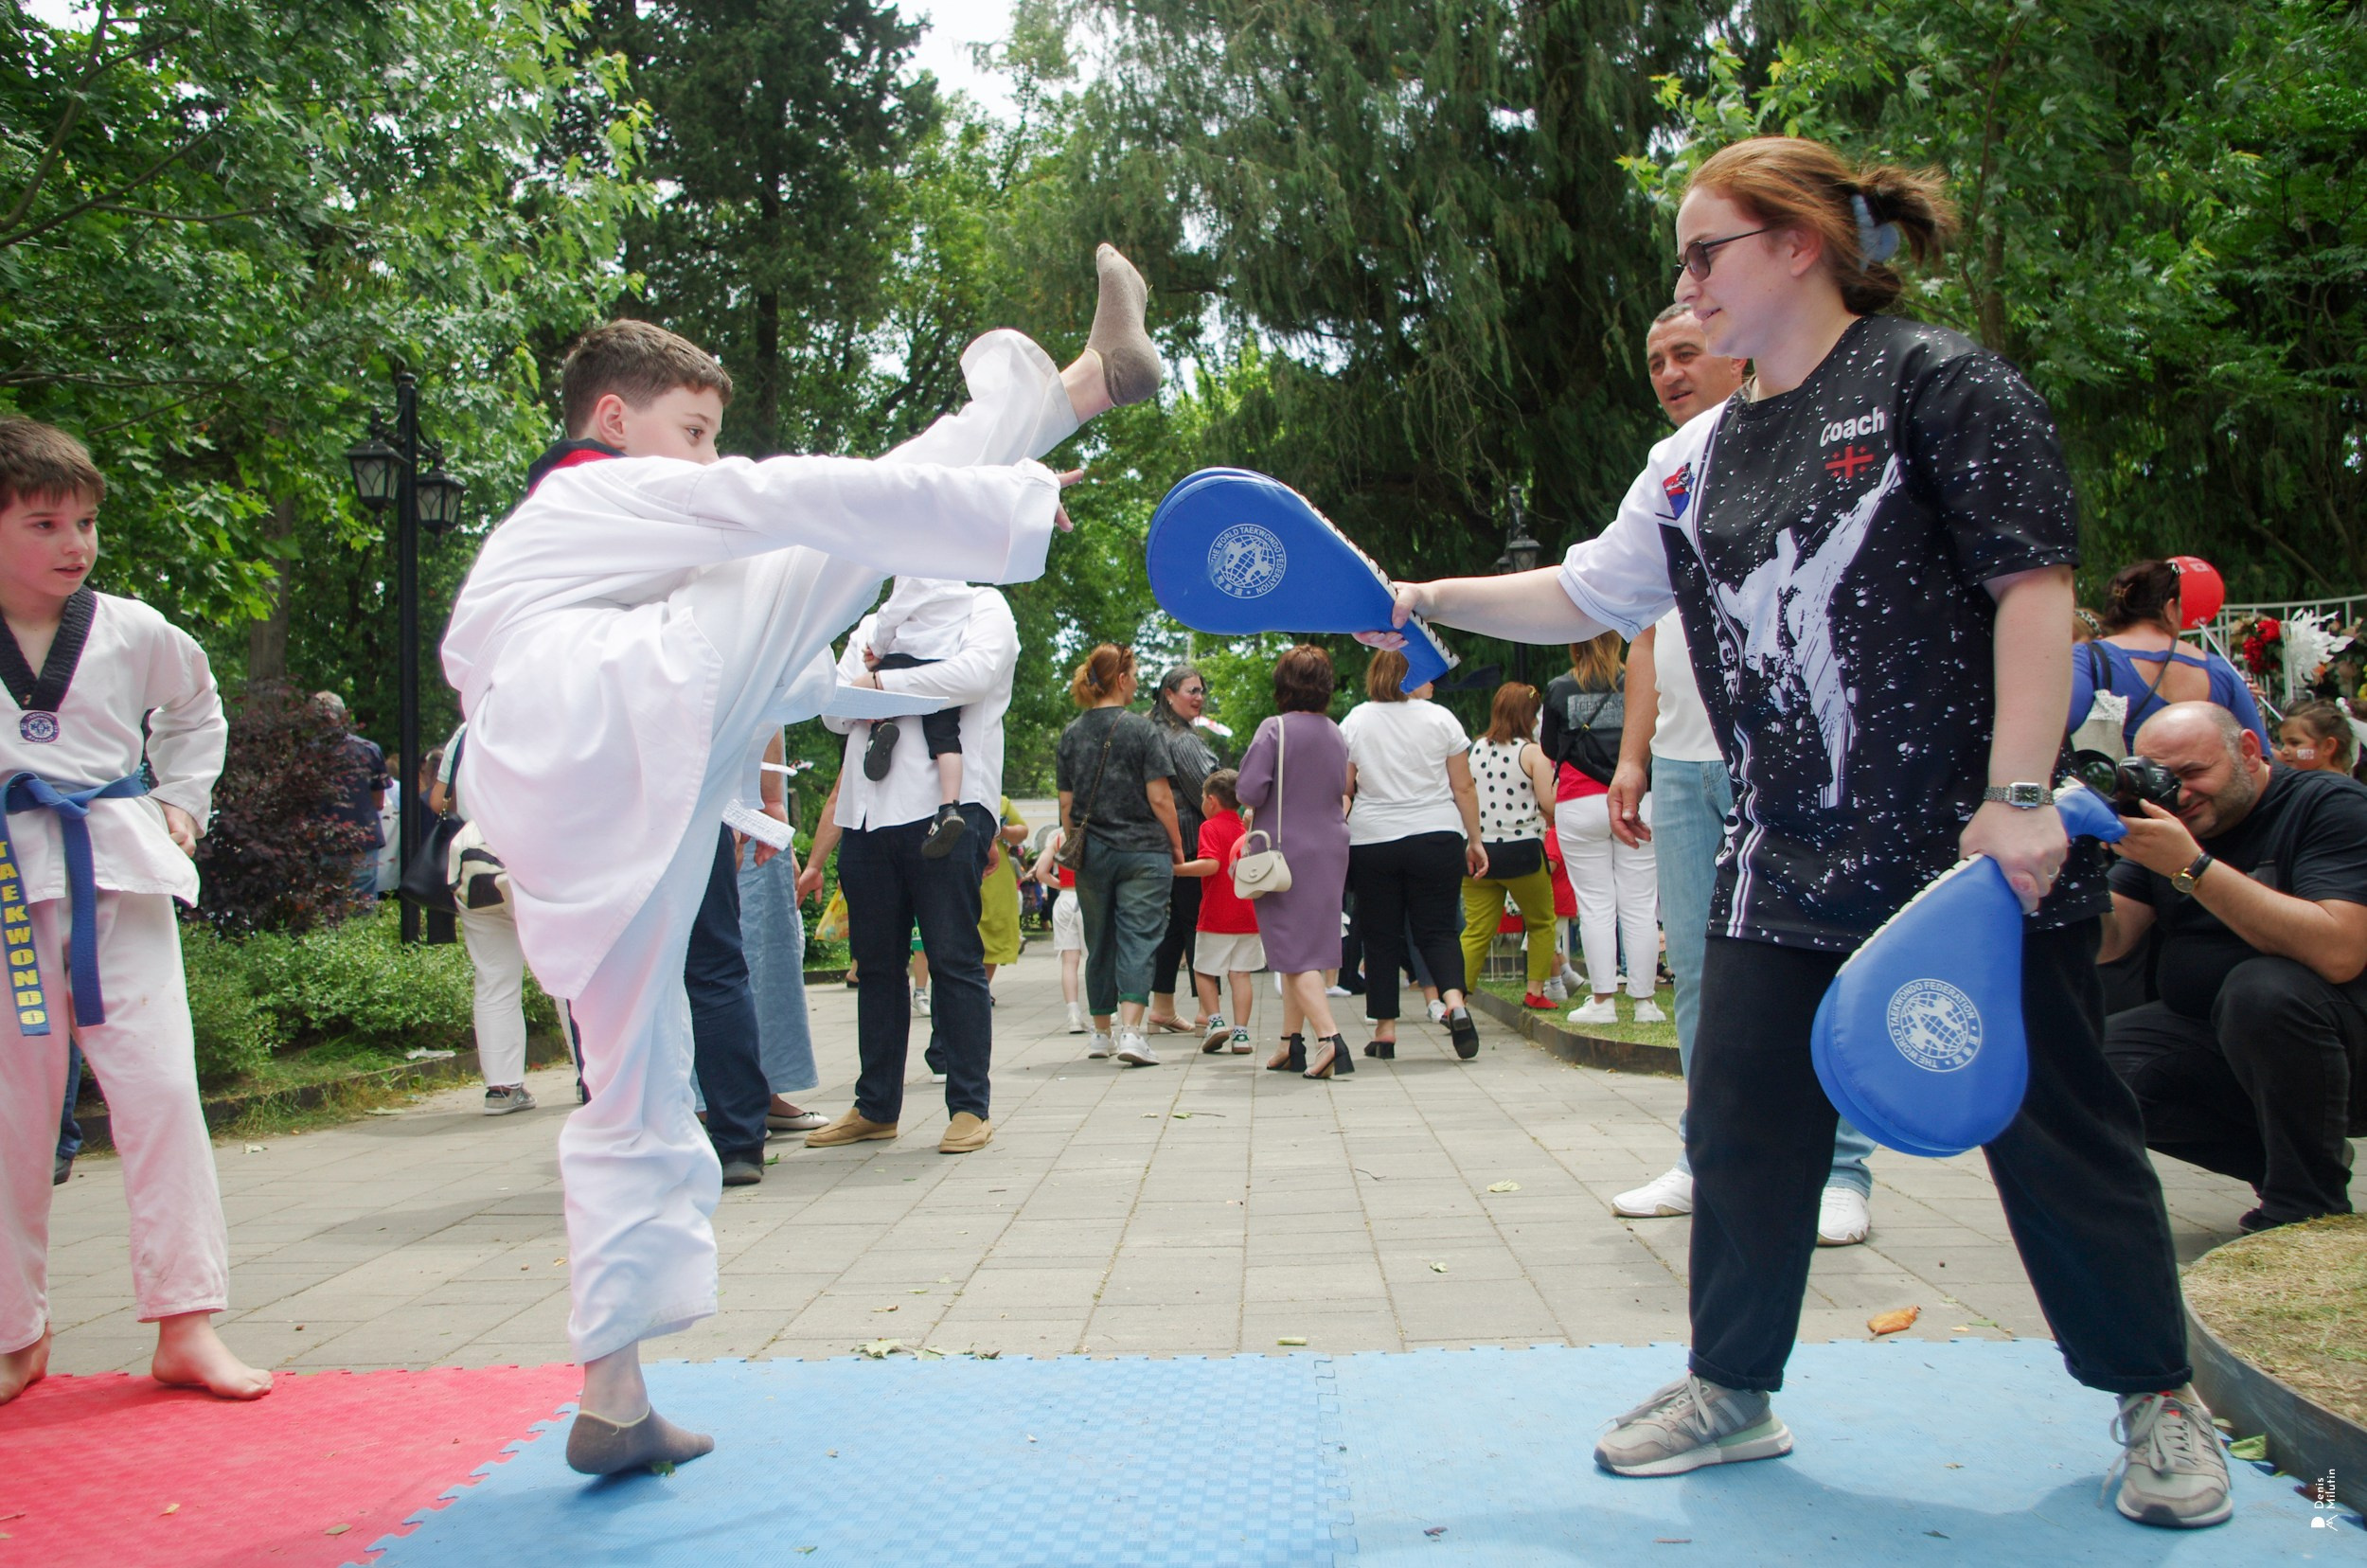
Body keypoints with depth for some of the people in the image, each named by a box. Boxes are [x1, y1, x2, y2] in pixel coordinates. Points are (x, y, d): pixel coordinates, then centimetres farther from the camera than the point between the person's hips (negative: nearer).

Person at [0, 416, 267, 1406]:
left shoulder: (131, 633, 5)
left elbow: (198, 710, 24)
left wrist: (183, 805, 15)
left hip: (119, 878, 1)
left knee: (159, 1087, -5)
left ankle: (186, 1326, 1)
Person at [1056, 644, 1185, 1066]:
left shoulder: (1072, 733, 5)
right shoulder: (1140, 729, -7)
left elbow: (1066, 802, 8)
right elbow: (1160, 797, -9)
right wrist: (1177, 846, 1)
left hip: (1091, 853, 4)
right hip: (1142, 851, -4)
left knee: (1099, 943, 13)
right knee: (1138, 939, -4)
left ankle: (1102, 1034, 23)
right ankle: (1130, 1032, -17)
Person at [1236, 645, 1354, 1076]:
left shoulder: (1274, 729, -13)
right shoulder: (1337, 735, 6)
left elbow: (1249, 791, -17)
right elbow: (1342, 793, 13)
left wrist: (1253, 811, 4)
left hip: (1284, 850, -6)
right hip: (1330, 850, 6)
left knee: (1294, 951, -5)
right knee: (1305, 946, 15)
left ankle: (1331, 1039, -19)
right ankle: (1292, 1043, 20)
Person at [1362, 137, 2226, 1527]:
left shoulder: (1939, 381, -6)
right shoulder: (1701, 459, 12)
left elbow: (2036, 585, -12)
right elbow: (1586, 593, 17)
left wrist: (2020, 797, -20)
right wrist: (1425, 600, 7)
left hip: (1981, 848, -5)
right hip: (1789, 865, 6)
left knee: (2056, 1126, 6)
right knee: (1744, 1125, 7)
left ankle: (2158, 1399, 27)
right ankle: (1734, 1388, 25)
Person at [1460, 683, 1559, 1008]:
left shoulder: (1475, 749, 6)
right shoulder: (1532, 752, -8)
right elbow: (1549, 804, -12)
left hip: (1478, 850, 4)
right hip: (1521, 850, -4)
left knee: (1476, 931, 4)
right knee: (1542, 923, 18)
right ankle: (1535, 992, 17)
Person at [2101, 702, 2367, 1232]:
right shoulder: (2165, 820, 4)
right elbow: (2107, 940, -3)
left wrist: (2192, 866, -34)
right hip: (2210, 1040, 6)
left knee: (2262, 987, -36)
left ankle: (2311, 1201, -14)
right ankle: (2278, 1162, 2)